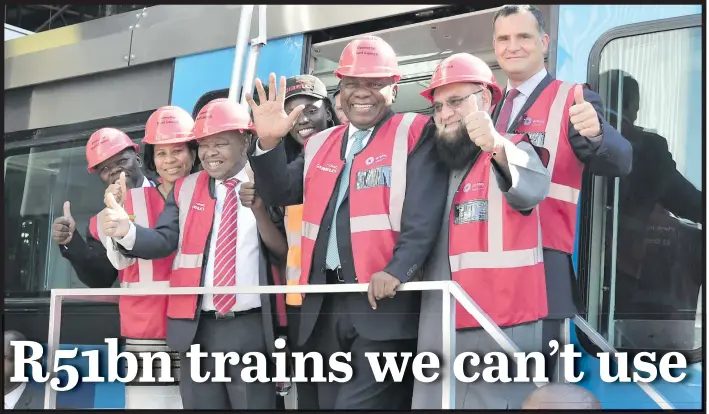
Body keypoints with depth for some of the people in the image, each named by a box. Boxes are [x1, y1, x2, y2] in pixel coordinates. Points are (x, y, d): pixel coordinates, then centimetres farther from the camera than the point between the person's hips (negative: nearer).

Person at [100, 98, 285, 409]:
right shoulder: (184, 189, 11)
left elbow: (286, 252, -4)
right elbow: (163, 241, -1)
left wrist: (259, 209, -19)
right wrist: (127, 231, -20)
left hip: (250, 328, -3)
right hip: (196, 329, 3)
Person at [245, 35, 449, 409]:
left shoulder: (414, 134, 0)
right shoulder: (321, 144, 19)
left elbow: (425, 213, -11)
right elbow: (280, 193, 14)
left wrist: (397, 270, -25)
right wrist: (268, 143, -3)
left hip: (383, 300, -6)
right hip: (325, 305, 7)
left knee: (362, 403, -12)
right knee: (329, 402, 12)